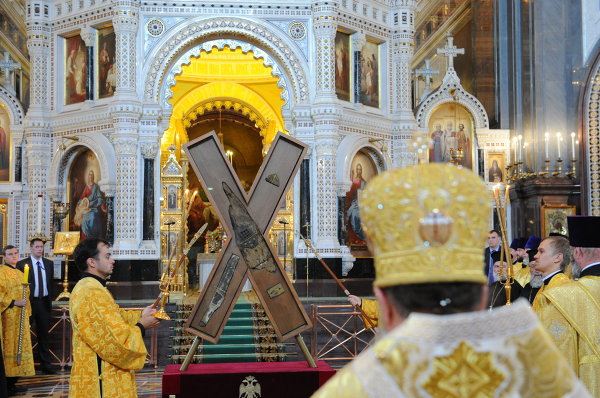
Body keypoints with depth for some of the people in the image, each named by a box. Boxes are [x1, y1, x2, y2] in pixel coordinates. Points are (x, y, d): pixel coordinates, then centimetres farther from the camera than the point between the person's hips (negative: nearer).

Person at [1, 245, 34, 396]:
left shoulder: (20, 273, 18)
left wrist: (27, 311, 18)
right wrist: (15, 303, -20)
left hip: (21, 316, 8)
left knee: (19, 346, 7)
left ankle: (13, 382, 12)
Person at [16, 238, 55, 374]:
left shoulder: (49, 264, 9)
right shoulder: (22, 264, -4)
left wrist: (49, 299, 7)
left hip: (44, 302, 4)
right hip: (29, 302, -4)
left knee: (44, 334, 9)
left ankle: (46, 365, 14)